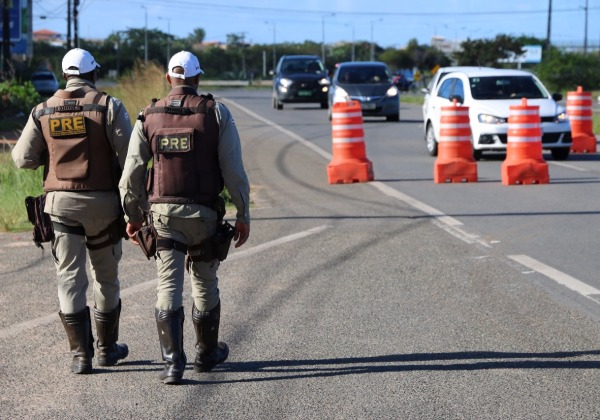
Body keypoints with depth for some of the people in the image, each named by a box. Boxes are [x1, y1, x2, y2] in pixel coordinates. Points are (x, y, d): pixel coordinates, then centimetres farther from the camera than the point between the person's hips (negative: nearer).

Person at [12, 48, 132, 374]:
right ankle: (107, 348, 24)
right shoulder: (108, 106, -6)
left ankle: (80, 354, -3)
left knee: (70, 278, 3)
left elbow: (23, 158, 4)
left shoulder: (44, 111, 3)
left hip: (61, 201, 1)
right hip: (102, 201, -1)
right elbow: (130, 155, -12)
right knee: (106, 276, 14)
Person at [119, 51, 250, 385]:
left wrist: (133, 215, 13)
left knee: (169, 288, 1)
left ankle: (173, 363, -8)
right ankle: (207, 354, 30)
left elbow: (132, 173, 1)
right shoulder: (216, 113, -4)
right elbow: (234, 170, -7)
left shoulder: (149, 116, 1)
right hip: (204, 213, 0)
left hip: (163, 212, 1)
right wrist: (243, 215, 0)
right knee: (205, 285, 16)